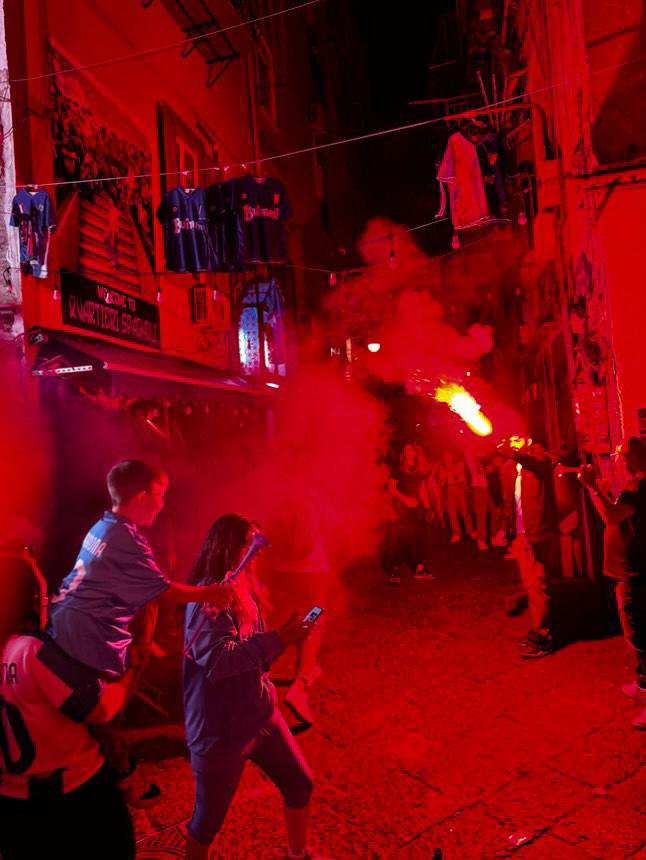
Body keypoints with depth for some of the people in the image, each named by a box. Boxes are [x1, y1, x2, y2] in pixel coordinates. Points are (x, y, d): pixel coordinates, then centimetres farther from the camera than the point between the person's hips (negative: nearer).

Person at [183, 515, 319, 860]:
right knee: (209, 818, 10)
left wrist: (285, 636, 5)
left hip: (259, 715, 9)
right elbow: (217, 658, -34)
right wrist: (278, 640, -32)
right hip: (220, 729, -9)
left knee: (300, 784, 20)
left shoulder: (240, 590, 6)